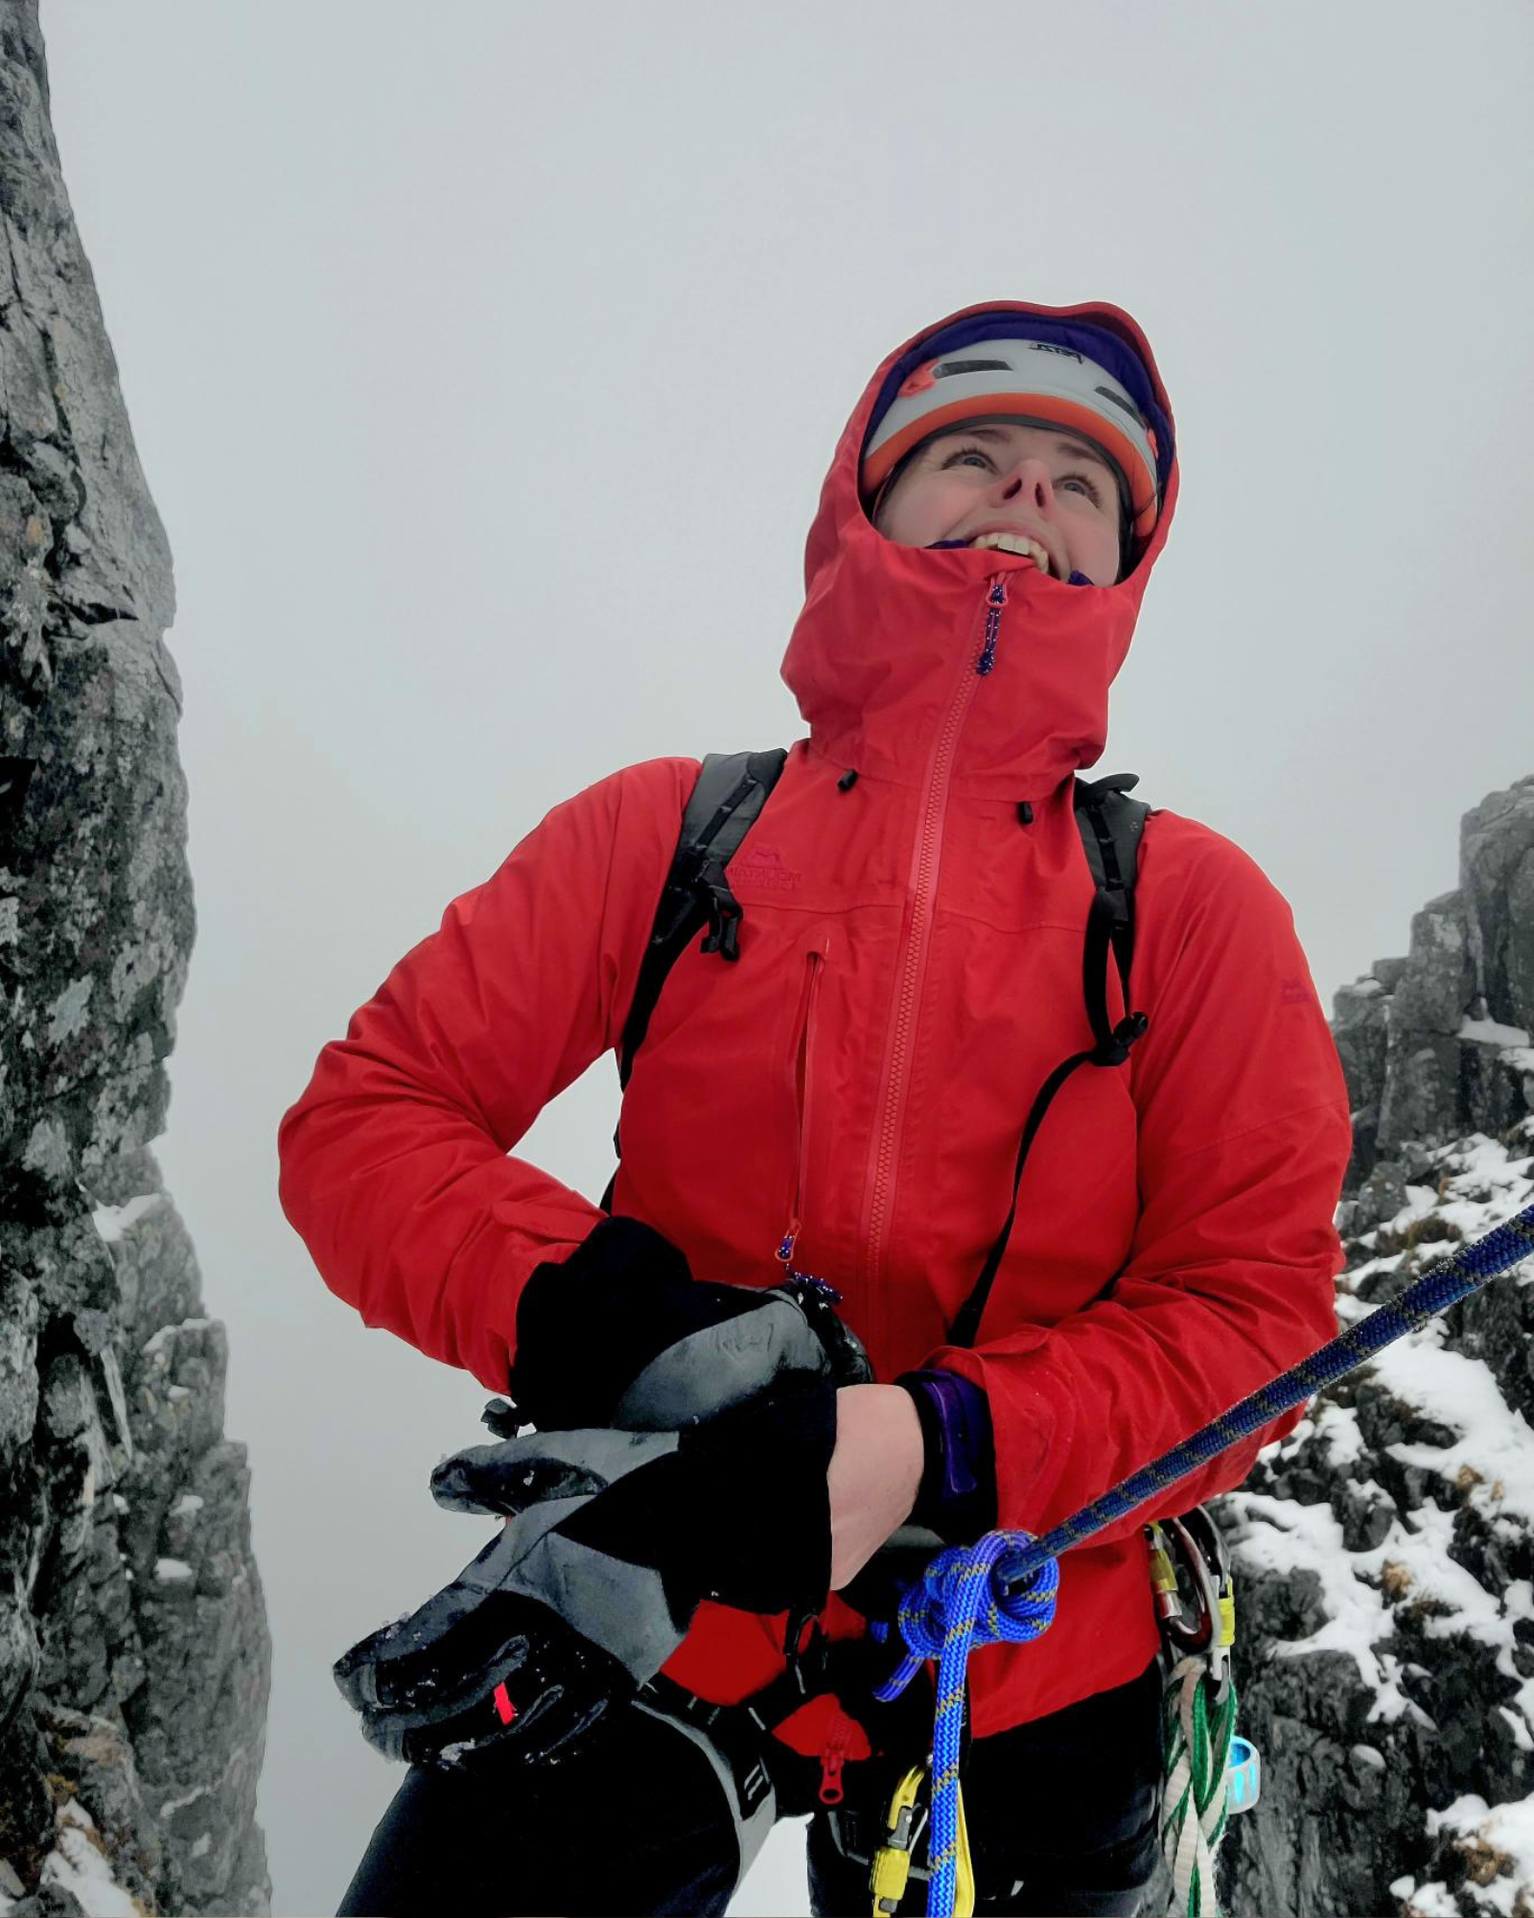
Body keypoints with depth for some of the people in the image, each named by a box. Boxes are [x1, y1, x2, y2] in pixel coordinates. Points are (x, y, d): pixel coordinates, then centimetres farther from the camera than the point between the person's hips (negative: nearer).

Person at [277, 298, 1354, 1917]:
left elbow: (1258, 1309, -7)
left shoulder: (1193, 903, -2)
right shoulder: (660, 832, -1)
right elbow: (364, 1117, -3)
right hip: (649, 1619, 0)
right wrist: (573, 1306, -23)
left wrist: (941, 1447, -25)